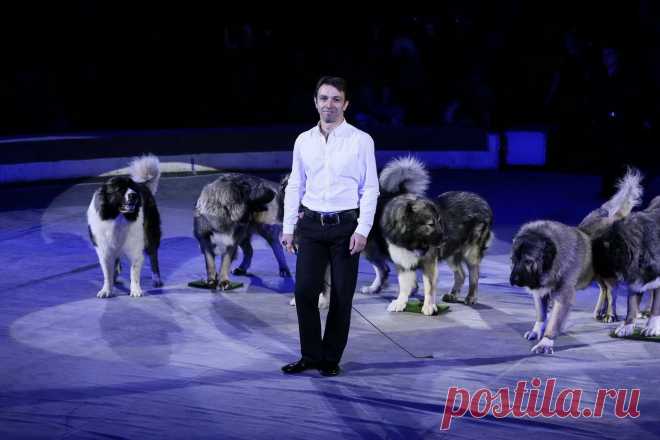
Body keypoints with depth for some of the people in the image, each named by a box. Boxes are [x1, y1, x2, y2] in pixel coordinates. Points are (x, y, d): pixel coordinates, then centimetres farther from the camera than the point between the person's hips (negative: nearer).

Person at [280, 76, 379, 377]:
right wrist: (288, 227, 5)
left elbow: (370, 188, -4)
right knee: (305, 291, -3)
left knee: (341, 295, 2)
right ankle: (310, 355, 11)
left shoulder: (361, 140, -4)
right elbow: (294, 187, 11)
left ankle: (331, 358, 15)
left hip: (345, 225, -2)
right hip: (311, 226, 3)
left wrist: (363, 230, -12)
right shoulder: (303, 141, 6)